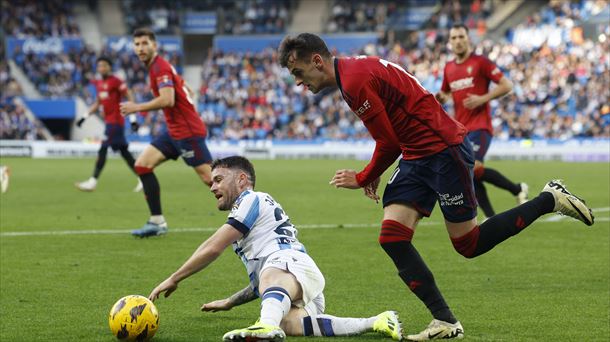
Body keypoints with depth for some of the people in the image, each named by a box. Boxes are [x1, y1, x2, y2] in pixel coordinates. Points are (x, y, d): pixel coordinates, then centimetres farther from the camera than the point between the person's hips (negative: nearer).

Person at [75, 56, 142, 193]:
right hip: (109, 121, 8)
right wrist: (85, 116, 18)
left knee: (103, 149, -11)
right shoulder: (99, 84, 15)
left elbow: (130, 97, -11)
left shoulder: (116, 81, -10)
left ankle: (93, 181, -11)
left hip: (115, 121, -8)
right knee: (124, 151, 9)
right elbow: (97, 103, 25)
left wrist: (133, 118, -15)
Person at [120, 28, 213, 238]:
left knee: (210, 178, -11)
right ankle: (157, 222, 2)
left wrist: (136, 108, -19)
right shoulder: (159, 67, 16)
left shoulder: (160, 67, -13)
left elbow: (167, 100, -27)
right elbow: (187, 92, 23)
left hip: (187, 132, -10)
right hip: (175, 131, 10)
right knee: (142, 165, 2)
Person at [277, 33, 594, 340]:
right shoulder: (354, 70, 11)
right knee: (392, 238, -4)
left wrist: (362, 179, -1)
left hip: (444, 149, -10)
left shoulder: (355, 80, -20)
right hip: (417, 157, 10)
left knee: (469, 245, 1)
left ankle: (550, 199, 14)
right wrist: (373, 174, 11)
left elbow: (389, 143, -16)